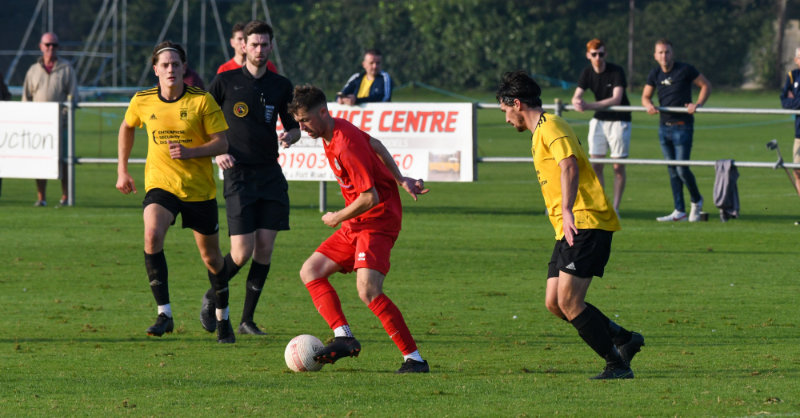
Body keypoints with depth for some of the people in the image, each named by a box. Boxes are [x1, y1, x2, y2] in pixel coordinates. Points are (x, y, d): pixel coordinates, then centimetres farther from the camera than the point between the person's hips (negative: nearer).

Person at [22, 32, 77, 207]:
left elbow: (72, 94, 5)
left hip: (60, 122, -2)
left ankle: (65, 197, 0)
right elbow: (26, 96, 14)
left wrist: (64, 114, -8)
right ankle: (41, 197, 3)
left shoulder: (66, 68, 9)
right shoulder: (33, 70, 15)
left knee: (63, 159, -4)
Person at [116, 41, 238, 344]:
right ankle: (164, 313, -24)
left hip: (200, 189, -1)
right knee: (152, 236, -28)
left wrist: (191, 152, -25)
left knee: (211, 256, 10)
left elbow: (222, 143, -8)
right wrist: (122, 170, 19)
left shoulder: (202, 101, -9)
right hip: (160, 183, 1)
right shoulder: (142, 102, -1)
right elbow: (127, 127, 20)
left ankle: (222, 317, 34)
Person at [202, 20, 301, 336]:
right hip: (238, 173, -3)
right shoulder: (226, 81, 1)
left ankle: (247, 319, 9)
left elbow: (295, 127, 18)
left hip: (271, 174, 3)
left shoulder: (281, 86, 10)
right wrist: (217, 151, -9)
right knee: (242, 252, -10)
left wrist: (289, 136, -5)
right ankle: (211, 299, 17)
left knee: (265, 248, -2)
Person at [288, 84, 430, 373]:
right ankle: (344, 337, -7)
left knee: (368, 291, -24)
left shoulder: (346, 146, -24)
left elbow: (370, 197, -25)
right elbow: (375, 145, 23)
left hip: (377, 221, -11)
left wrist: (337, 218, -9)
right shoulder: (332, 133, 7)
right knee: (310, 272, 5)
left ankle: (414, 358, -18)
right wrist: (401, 181, 19)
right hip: (355, 227, 11)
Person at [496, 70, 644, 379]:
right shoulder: (540, 132, 24)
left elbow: (569, 165, -25)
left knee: (569, 301, -15)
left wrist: (567, 210, -38)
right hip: (570, 229, 10)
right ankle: (624, 339, 12)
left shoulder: (549, 127, -9)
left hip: (586, 224, -10)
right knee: (554, 303, 5)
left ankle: (617, 365, -10)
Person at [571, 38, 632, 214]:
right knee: (595, 165, -2)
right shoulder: (587, 73, -2)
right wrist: (577, 103, -33)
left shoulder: (616, 71, -17)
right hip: (599, 120, 5)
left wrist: (589, 106, -36)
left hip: (619, 120, -5)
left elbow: (616, 99, -27)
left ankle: (615, 207, 3)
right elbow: (576, 96, -7)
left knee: (618, 166, -4)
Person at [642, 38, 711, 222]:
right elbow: (646, 96, 15)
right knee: (672, 170, 7)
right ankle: (679, 211, 12)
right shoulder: (655, 74, 7)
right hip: (664, 127, 6)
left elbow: (706, 85, -1)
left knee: (682, 169, -9)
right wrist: (649, 105, -9)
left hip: (682, 126, -6)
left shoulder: (685, 70, -8)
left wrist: (697, 104, -15)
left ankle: (697, 200, 16)